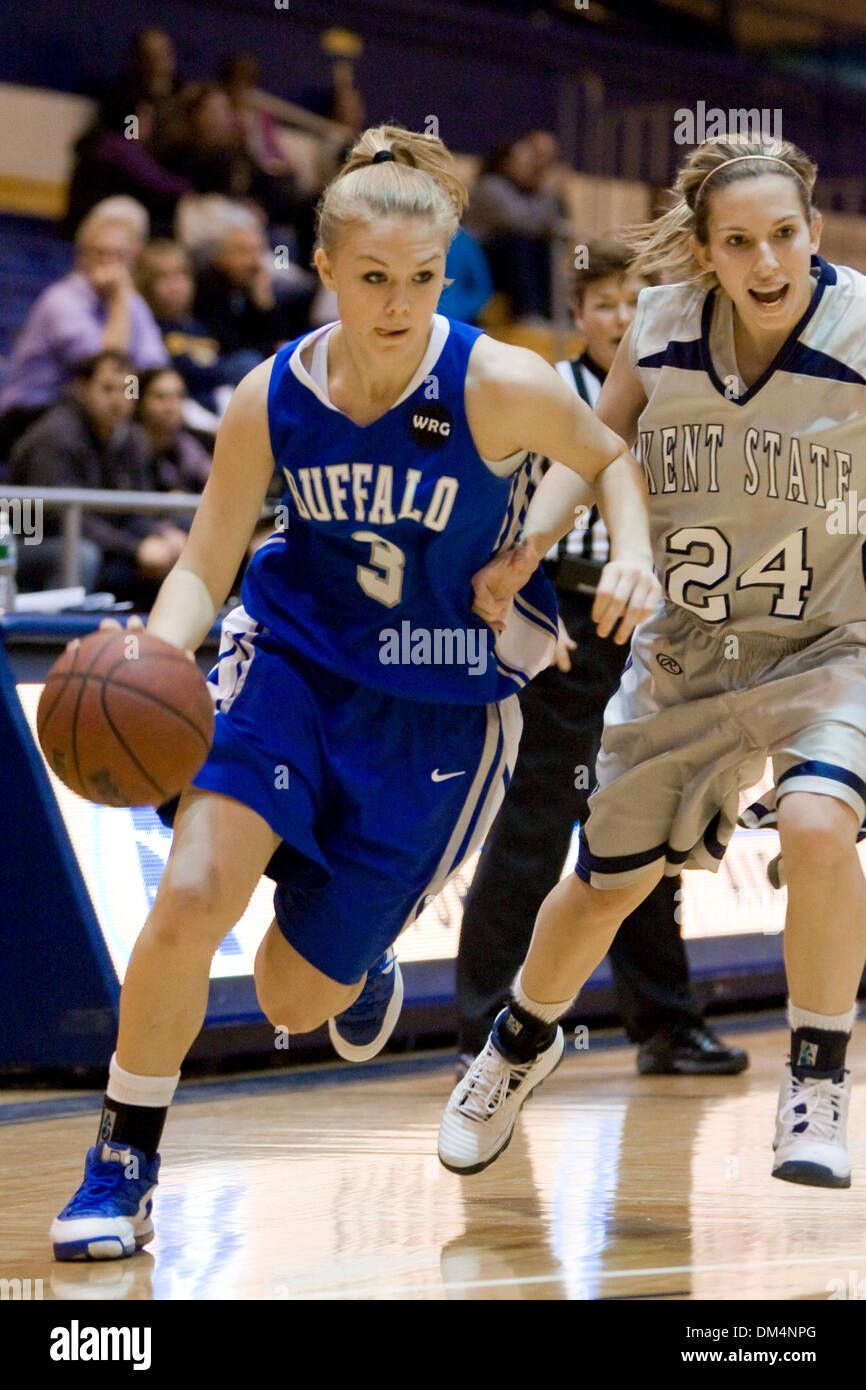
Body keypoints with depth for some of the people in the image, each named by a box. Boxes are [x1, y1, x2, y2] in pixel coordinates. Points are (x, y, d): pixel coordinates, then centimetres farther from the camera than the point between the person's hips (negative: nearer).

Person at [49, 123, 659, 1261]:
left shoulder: (500, 387, -18)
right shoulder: (271, 399, -10)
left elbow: (611, 459, 2)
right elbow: (204, 567, -4)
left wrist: (633, 558, -18)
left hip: (442, 707, -1)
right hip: (295, 658, 1)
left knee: (295, 998, 3)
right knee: (189, 898, -23)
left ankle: (359, 962, 44)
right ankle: (123, 1168, -5)